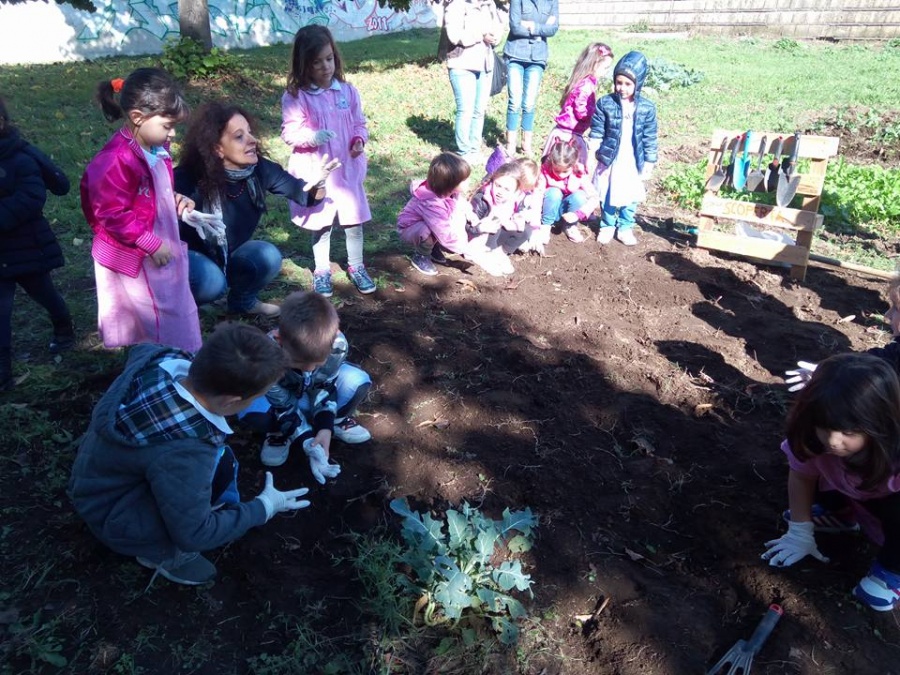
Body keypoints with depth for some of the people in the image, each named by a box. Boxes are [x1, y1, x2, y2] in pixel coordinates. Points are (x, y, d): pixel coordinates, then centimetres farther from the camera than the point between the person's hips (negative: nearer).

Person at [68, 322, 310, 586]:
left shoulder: (164, 358, -21)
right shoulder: (183, 453, -42)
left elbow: (139, 350, 7)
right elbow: (193, 534, -26)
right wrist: (264, 508, -15)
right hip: (112, 514, -7)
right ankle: (161, 553, 5)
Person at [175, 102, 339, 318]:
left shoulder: (260, 168, -16)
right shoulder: (188, 179, -28)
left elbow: (305, 194, -10)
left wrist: (318, 182, -34)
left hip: (230, 258, 5)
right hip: (188, 257, -5)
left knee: (268, 256, -22)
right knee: (211, 282, -34)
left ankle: (243, 300, 9)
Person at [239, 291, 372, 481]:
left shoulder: (337, 344, -32)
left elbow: (325, 387, -18)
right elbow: (284, 406, -28)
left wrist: (325, 428, -28)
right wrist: (308, 441, -34)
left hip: (314, 393, 2)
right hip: (282, 398, -2)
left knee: (358, 381, -26)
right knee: (252, 411, -36)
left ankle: (337, 420, 3)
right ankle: (280, 432, -2)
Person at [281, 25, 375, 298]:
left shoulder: (347, 91, 0)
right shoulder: (295, 97, -10)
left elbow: (359, 124, 9)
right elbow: (288, 132, -10)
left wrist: (359, 140, -12)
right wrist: (313, 136, -27)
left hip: (347, 168, 3)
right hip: (315, 171, -3)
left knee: (354, 220, 11)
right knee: (321, 224, 10)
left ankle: (356, 267, 30)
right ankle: (322, 271, 28)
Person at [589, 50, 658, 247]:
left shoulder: (647, 108, -5)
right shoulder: (605, 103, -8)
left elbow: (650, 138, 2)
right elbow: (597, 132, -3)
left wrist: (650, 162, 2)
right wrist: (592, 154, -6)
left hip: (633, 163, 1)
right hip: (609, 160, -1)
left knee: (630, 197, 11)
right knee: (608, 196, 11)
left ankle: (625, 227, 27)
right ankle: (607, 225, 29)